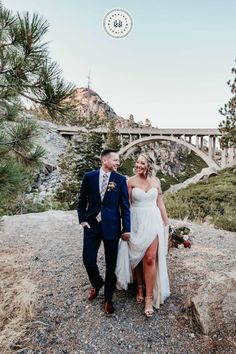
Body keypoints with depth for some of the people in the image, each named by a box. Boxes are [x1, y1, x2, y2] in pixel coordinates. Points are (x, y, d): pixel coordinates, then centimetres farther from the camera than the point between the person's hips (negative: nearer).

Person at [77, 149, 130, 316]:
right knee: (88, 260, 4)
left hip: (111, 226, -1)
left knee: (111, 264, 8)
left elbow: (125, 206, -2)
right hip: (92, 225, 1)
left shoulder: (120, 179, -3)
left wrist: (126, 228, -3)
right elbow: (82, 200, 9)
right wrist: (82, 219, 0)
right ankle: (97, 283, 37)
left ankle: (108, 298, 29)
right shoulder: (89, 176, 0)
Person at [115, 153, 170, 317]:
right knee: (137, 256, 11)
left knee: (150, 258, -4)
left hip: (152, 221, 1)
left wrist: (166, 222, 13)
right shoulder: (131, 181, -4)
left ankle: (149, 297, 8)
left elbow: (160, 202, 11)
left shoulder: (156, 181, 4)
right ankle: (140, 287, 34)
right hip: (136, 222, 0)